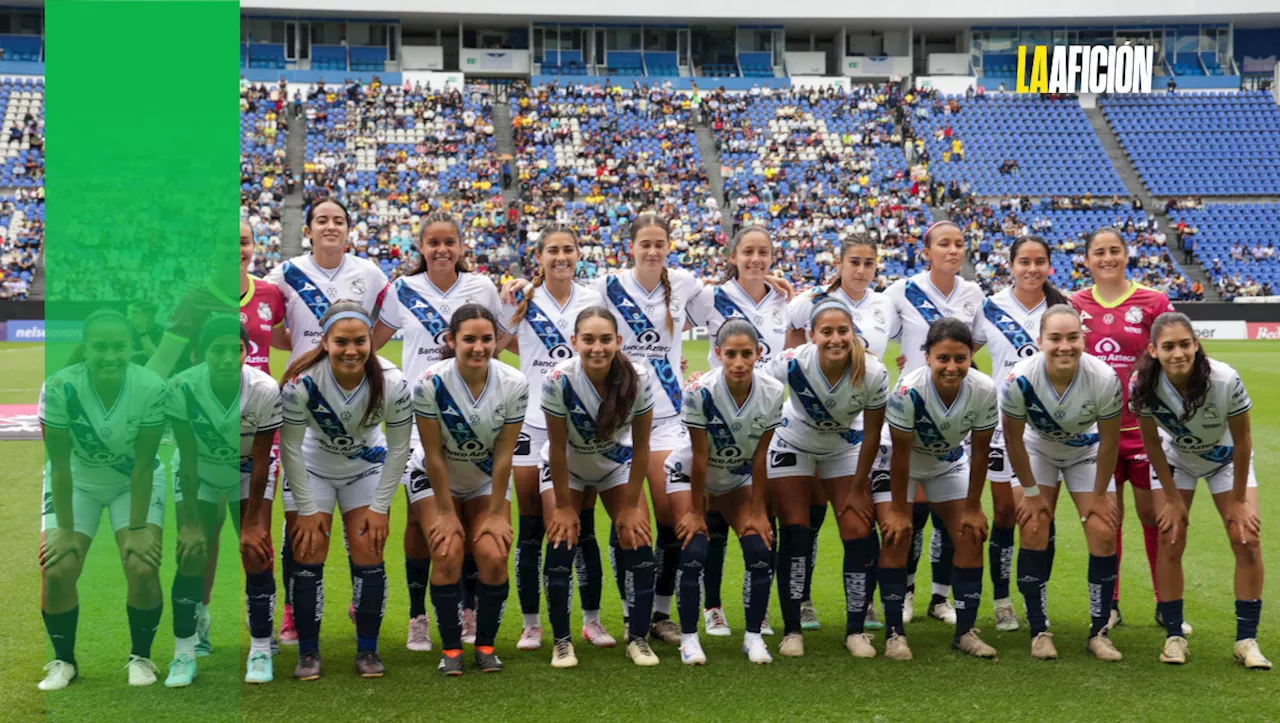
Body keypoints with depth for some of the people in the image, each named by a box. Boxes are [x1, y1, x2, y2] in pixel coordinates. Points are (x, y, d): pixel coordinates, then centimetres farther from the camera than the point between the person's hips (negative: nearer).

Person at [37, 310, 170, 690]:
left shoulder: (152, 388, -30)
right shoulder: (59, 387, -31)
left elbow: (143, 465, -20)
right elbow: (60, 465, -20)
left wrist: (138, 528, -17)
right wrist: (65, 529, -16)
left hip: (134, 482, 0)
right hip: (76, 482, 0)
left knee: (143, 568, -16)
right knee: (57, 571, -13)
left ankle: (140, 657, 10)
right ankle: (63, 660, 13)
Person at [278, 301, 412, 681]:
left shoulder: (392, 383, -27)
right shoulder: (302, 382, -31)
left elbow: (398, 448, -13)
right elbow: (290, 447, -19)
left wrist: (380, 507, -11)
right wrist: (306, 509, -14)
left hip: (367, 467, 1)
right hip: (313, 467, -1)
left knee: (368, 551, -6)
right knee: (309, 551, -7)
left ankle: (368, 650, 9)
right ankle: (308, 653, 6)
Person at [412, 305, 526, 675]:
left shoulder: (514, 384, -20)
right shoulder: (431, 382, -25)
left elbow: (503, 455, -14)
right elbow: (433, 454, -18)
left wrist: (496, 513, -11)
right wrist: (446, 512, -14)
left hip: (486, 481, 1)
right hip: (435, 480, -1)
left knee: (493, 555, -15)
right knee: (448, 554, -18)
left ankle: (486, 644, 5)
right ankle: (451, 648, -2)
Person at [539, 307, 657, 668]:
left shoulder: (637, 379, -28)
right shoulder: (559, 380, -32)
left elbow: (640, 446, -16)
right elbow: (558, 448, -21)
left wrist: (630, 506, -11)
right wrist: (563, 506, -14)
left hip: (616, 462, 1)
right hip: (567, 466, -1)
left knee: (637, 541, -10)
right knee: (561, 543, -13)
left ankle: (638, 638, 4)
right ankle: (561, 641, 3)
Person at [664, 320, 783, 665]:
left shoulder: (773, 392, -22)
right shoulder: (700, 391, -30)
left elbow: (759, 457, -14)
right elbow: (700, 457, -23)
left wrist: (757, 512, -10)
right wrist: (696, 512, -15)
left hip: (739, 478, 3)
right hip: (690, 475, -3)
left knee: (760, 552, -10)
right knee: (694, 552, -16)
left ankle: (753, 635, 5)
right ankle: (689, 637, 1)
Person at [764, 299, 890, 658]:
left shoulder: (873, 374, -28)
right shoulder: (791, 364, -32)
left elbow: (872, 434, -14)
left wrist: (858, 489, -6)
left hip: (845, 448, 1)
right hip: (793, 445, -1)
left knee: (859, 533, -7)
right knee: (795, 534, -7)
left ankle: (856, 629, 7)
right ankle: (792, 630, 6)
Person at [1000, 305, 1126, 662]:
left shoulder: (1104, 379, -32)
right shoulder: (1019, 379, -33)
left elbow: (1109, 442, -16)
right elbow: (1013, 439, -16)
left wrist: (1099, 494, -8)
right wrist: (1030, 493, -9)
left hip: (1086, 451, 1)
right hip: (1037, 449, 0)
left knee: (1103, 533, -9)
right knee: (1033, 532, -12)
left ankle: (1100, 631, 4)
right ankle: (1039, 631, 0)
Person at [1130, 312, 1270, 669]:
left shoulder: (1225, 381, -35)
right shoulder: (1144, 385, -31)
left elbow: (1242, 441, -21)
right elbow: (1151, 443, -14)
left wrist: (1238, 500, -13)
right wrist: (1172, 498, -11)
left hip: (1226, 458, -1)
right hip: (1175, 458, 1)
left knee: (1247, 539, -10)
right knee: (1170, 542, -8)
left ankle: (1247, 639, -1)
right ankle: (1174, 635, 5)